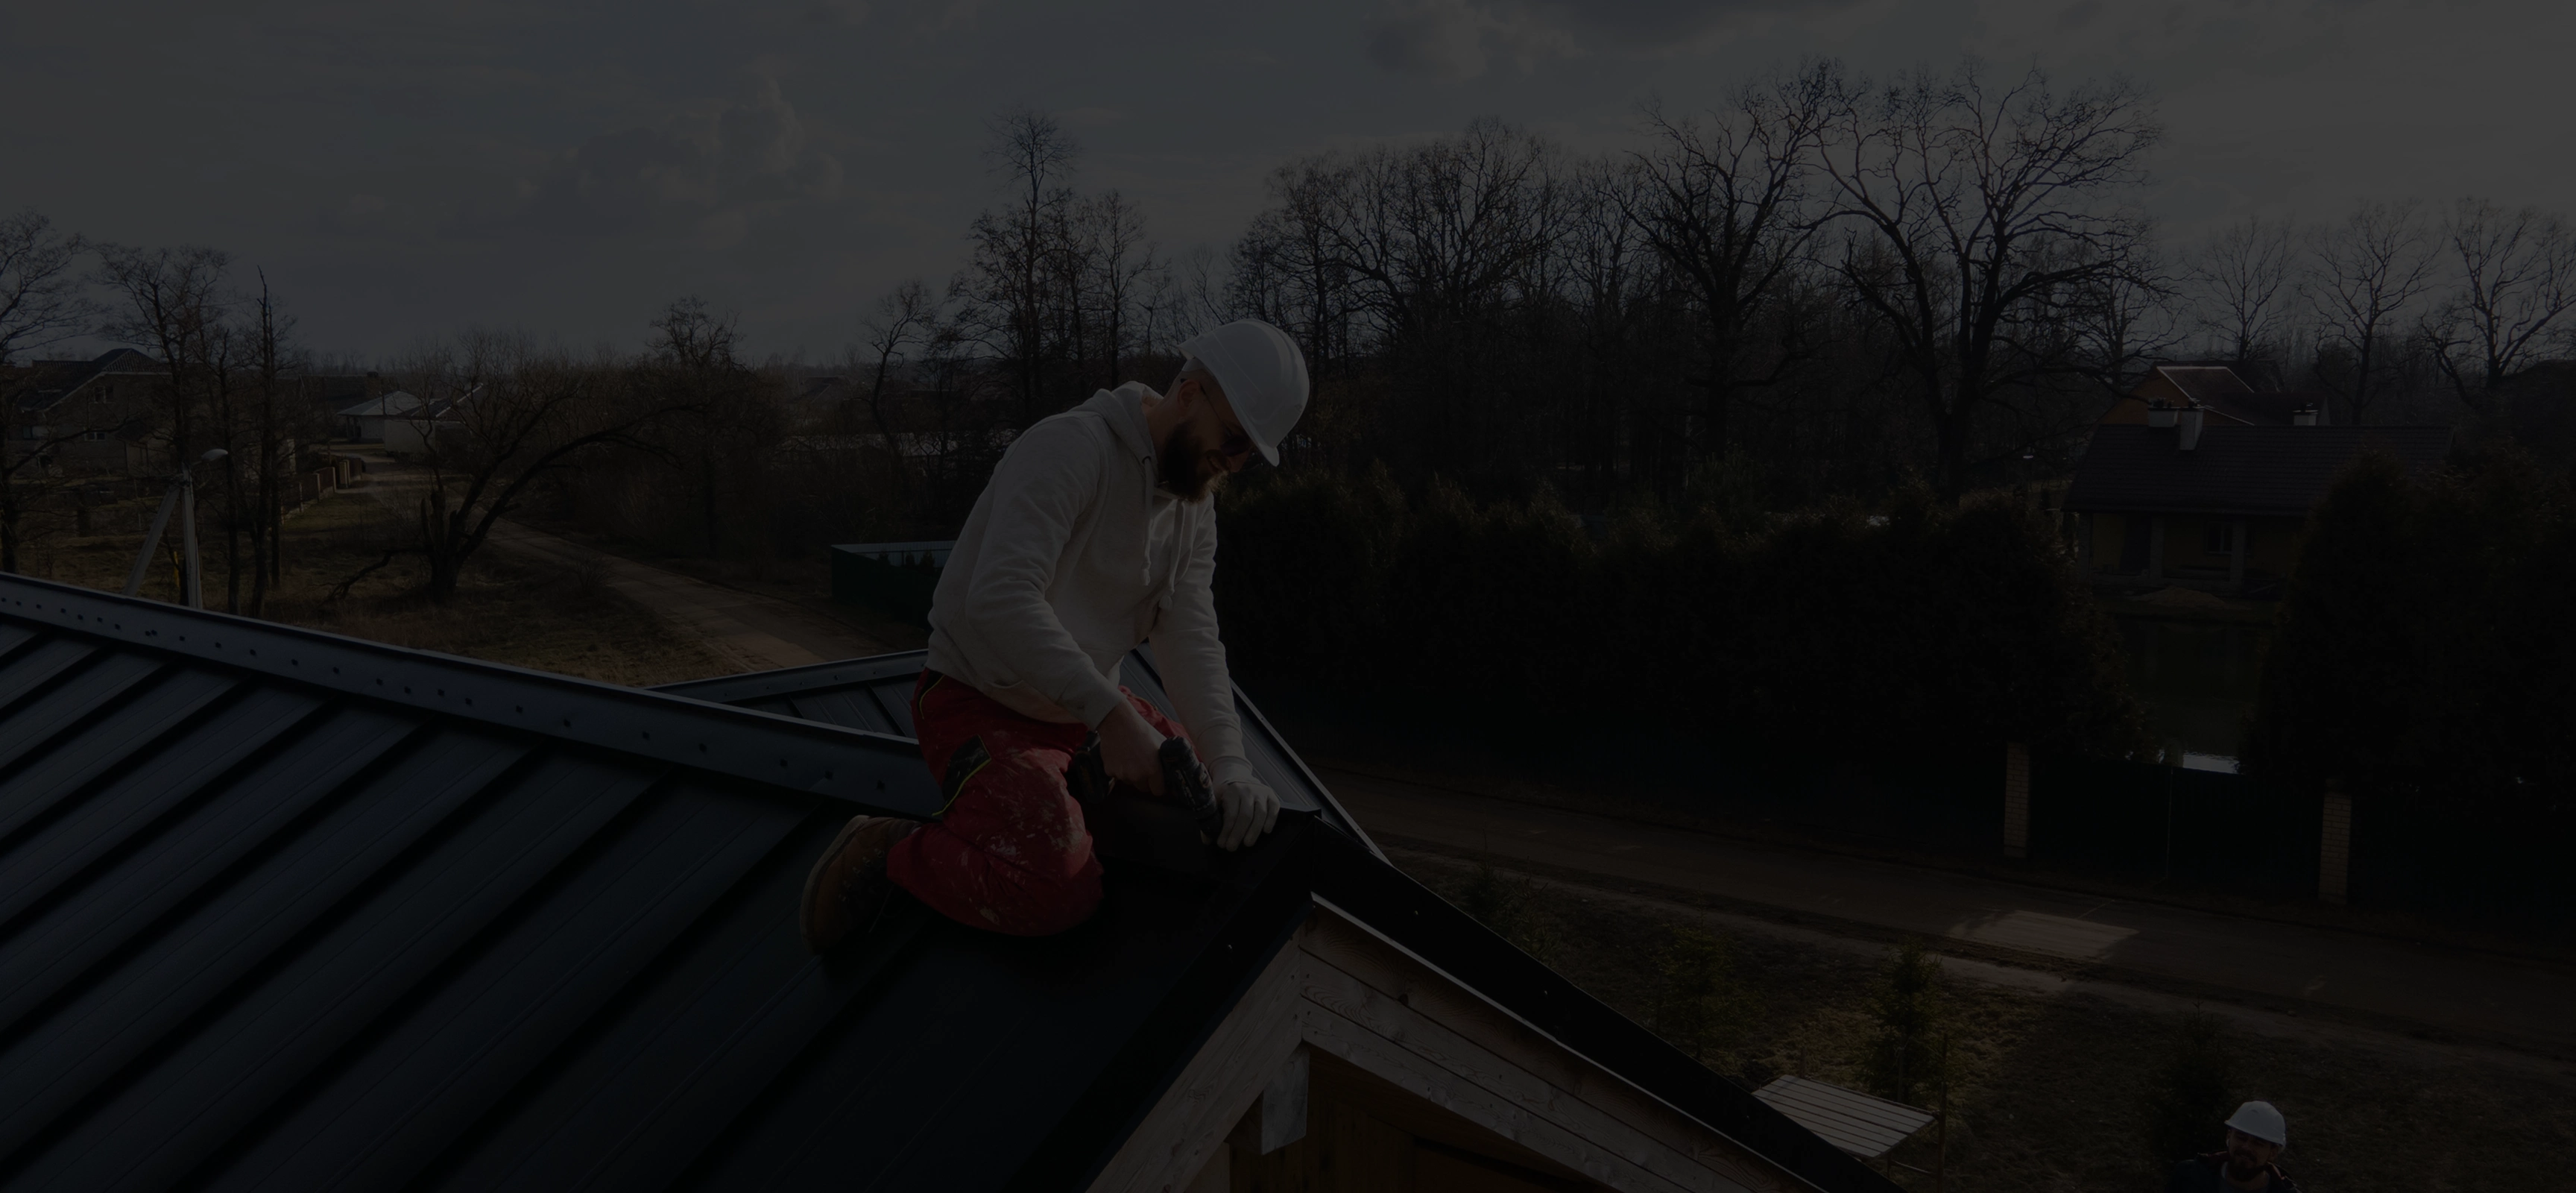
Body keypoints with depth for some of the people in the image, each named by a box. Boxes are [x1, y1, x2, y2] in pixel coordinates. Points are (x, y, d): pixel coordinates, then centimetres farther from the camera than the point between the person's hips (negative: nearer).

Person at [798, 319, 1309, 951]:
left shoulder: (1195, 507, 3)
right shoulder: (1070, 447, -24)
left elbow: (1191, 640, -7)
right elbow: (1001, 600, -36)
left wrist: (1229, 767, -22)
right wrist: (1110, 715, -40)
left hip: (1082, 709, 9)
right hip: (979, 704, -9)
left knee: (1230, 812, 10)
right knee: (1061, 892, -29)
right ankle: (886, 852, -7)